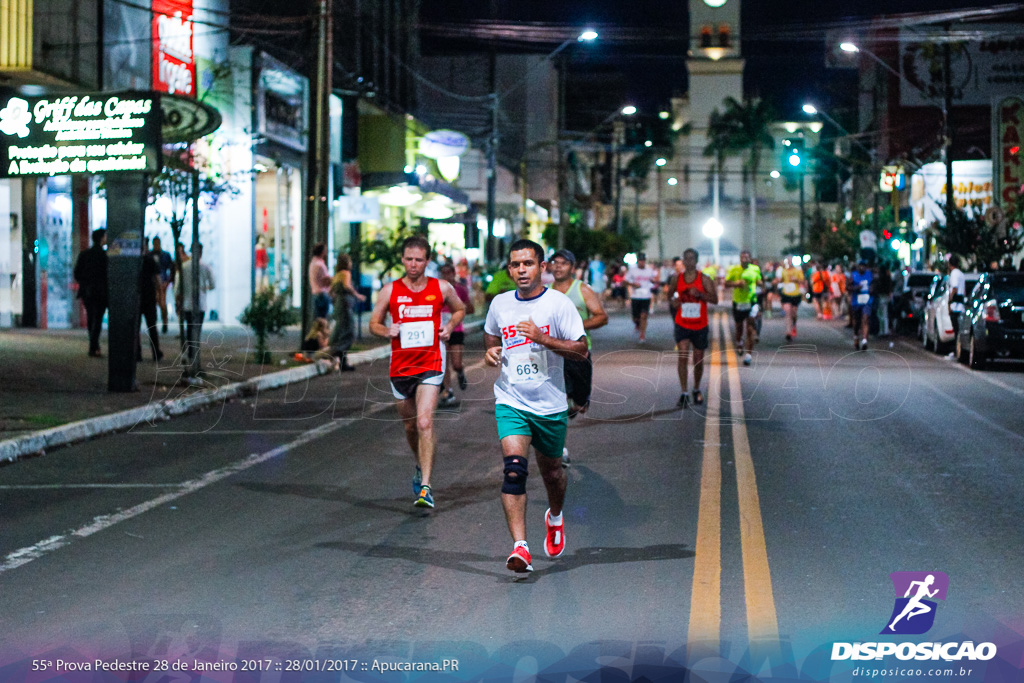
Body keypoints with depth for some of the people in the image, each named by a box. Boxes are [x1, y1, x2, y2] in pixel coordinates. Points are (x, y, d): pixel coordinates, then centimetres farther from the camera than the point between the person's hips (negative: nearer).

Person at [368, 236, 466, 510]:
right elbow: (374, 323, 9)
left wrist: (450, 326, 0)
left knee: (424, 422, -18)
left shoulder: (442, 288, 0)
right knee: (410, 426, 16)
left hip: (430, 365, -3)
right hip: (400, 366, 3)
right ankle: (421, 467, 44)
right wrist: (386, 331, -13)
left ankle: (426, 487, -20)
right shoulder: (390, 290, 0)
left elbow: (459, 309, 20)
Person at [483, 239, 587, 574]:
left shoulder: (559, 303, -8)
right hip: (511, 401, 1)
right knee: (514, 469, -18)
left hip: (550, 404, -1)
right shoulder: (499, 304, 4)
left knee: (551, 471, 16)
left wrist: (542, 338, -22)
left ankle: (555, 517, 49)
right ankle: (519, 547, -22)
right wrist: (490, 351, 0)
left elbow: (581, 350, -10)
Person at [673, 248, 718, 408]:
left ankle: (697, 390, 32)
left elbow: (715, 299, -8)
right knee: (683, 356, -16)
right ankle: (684, 393, -16)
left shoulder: (704, 279, -4)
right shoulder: (677, 279, 3)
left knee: (698, 361, 10)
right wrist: (674, 302, -3)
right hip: (682, 325, 0)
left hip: (700, 326, 0)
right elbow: (672, 294, 19)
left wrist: (700, 294, -24)